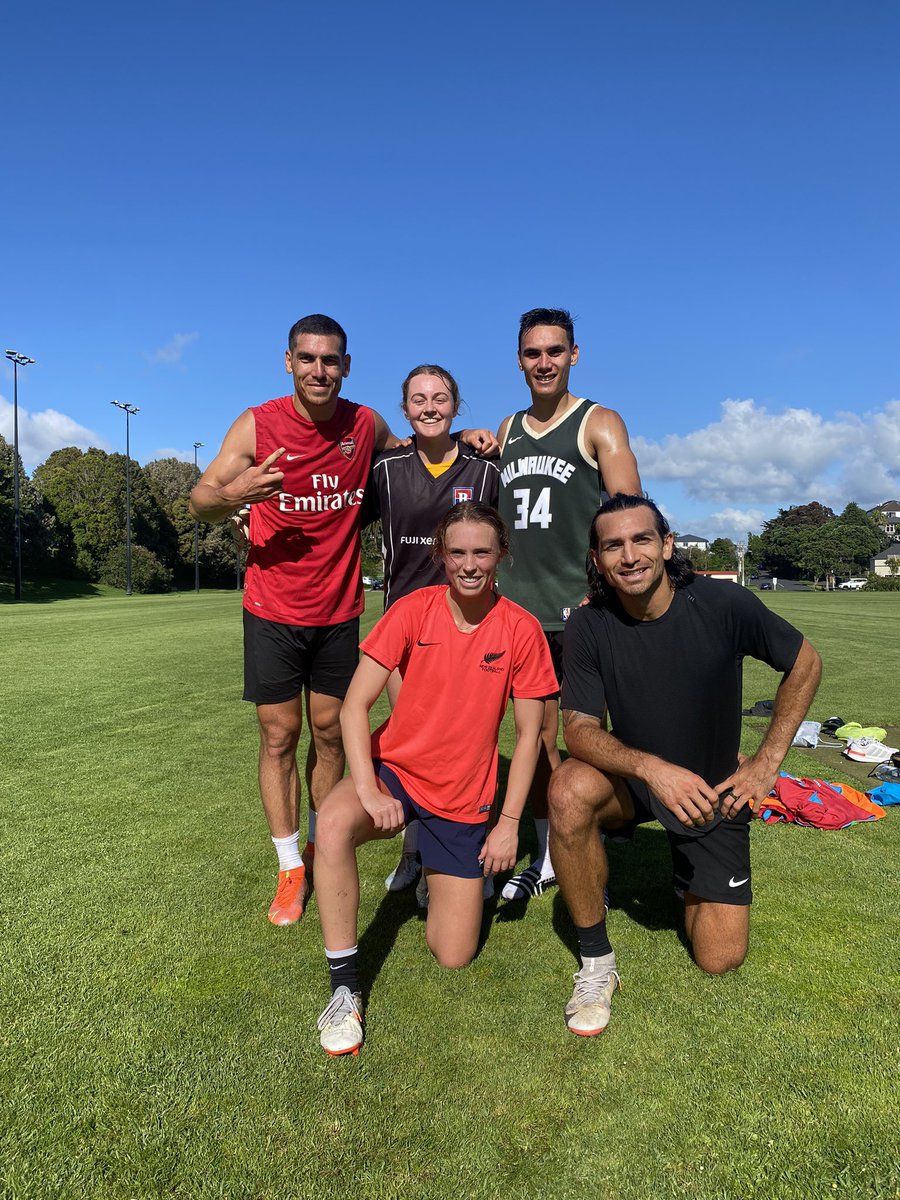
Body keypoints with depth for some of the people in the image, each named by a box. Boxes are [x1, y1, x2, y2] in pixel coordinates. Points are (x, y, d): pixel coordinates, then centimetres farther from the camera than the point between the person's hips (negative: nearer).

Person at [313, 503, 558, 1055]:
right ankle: (346, 989, -15)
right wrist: (367, 789, -24)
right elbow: (355, 704, -12)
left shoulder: (521, 629, -10)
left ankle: (447, 873, 36)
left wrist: (509, 823, -6)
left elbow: (530, 734, -4)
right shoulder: (413, 611, -11)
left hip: (464, 799, 1)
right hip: (395, 767, 0)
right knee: (333, 825, -35)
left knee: (454, 957, 3)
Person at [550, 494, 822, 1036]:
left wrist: (768, 761, -9)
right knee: (570, 789, -35)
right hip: (635, 780, 0)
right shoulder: (589, 626, -18)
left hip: (714, 790, 0)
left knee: (720, 958, -2)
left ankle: (692, 877, 34)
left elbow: (806, 663, -5)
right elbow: (579, 729, -21)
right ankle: (597, 962, -13)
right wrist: (652, 768, -40)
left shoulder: (723, 603, -20)